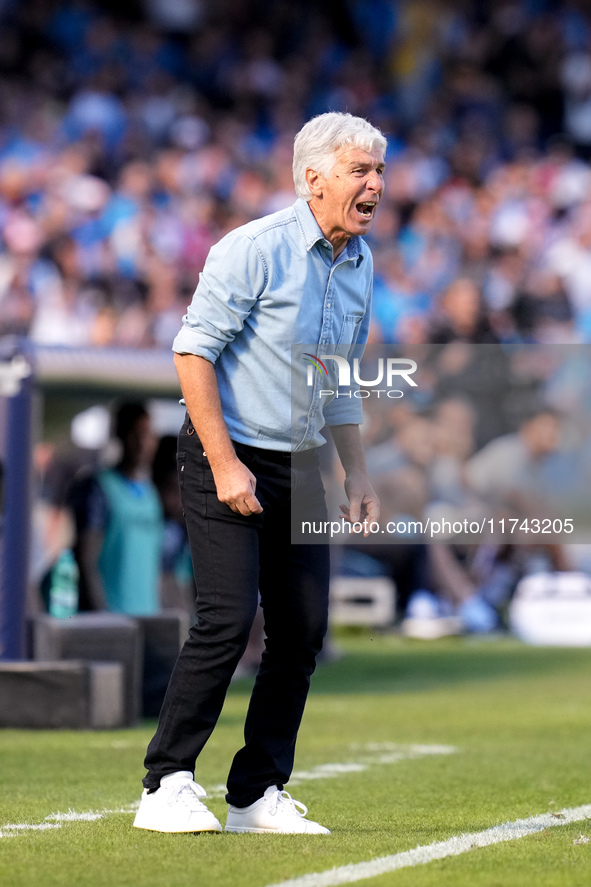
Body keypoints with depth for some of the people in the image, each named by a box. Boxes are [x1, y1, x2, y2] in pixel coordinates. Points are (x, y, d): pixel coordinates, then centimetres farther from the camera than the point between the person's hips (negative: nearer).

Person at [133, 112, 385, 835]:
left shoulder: (360, 265, 9)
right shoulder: (256, 249, -15)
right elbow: (192, 350, -16)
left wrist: (357, 476, 15)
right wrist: (224, 464, -19)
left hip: (299, 467, 8)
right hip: (226, 457, -7)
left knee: (303, 631, 3)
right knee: (228, 618, -15)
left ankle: (258, 794, 11)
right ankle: (166, 785, -7)